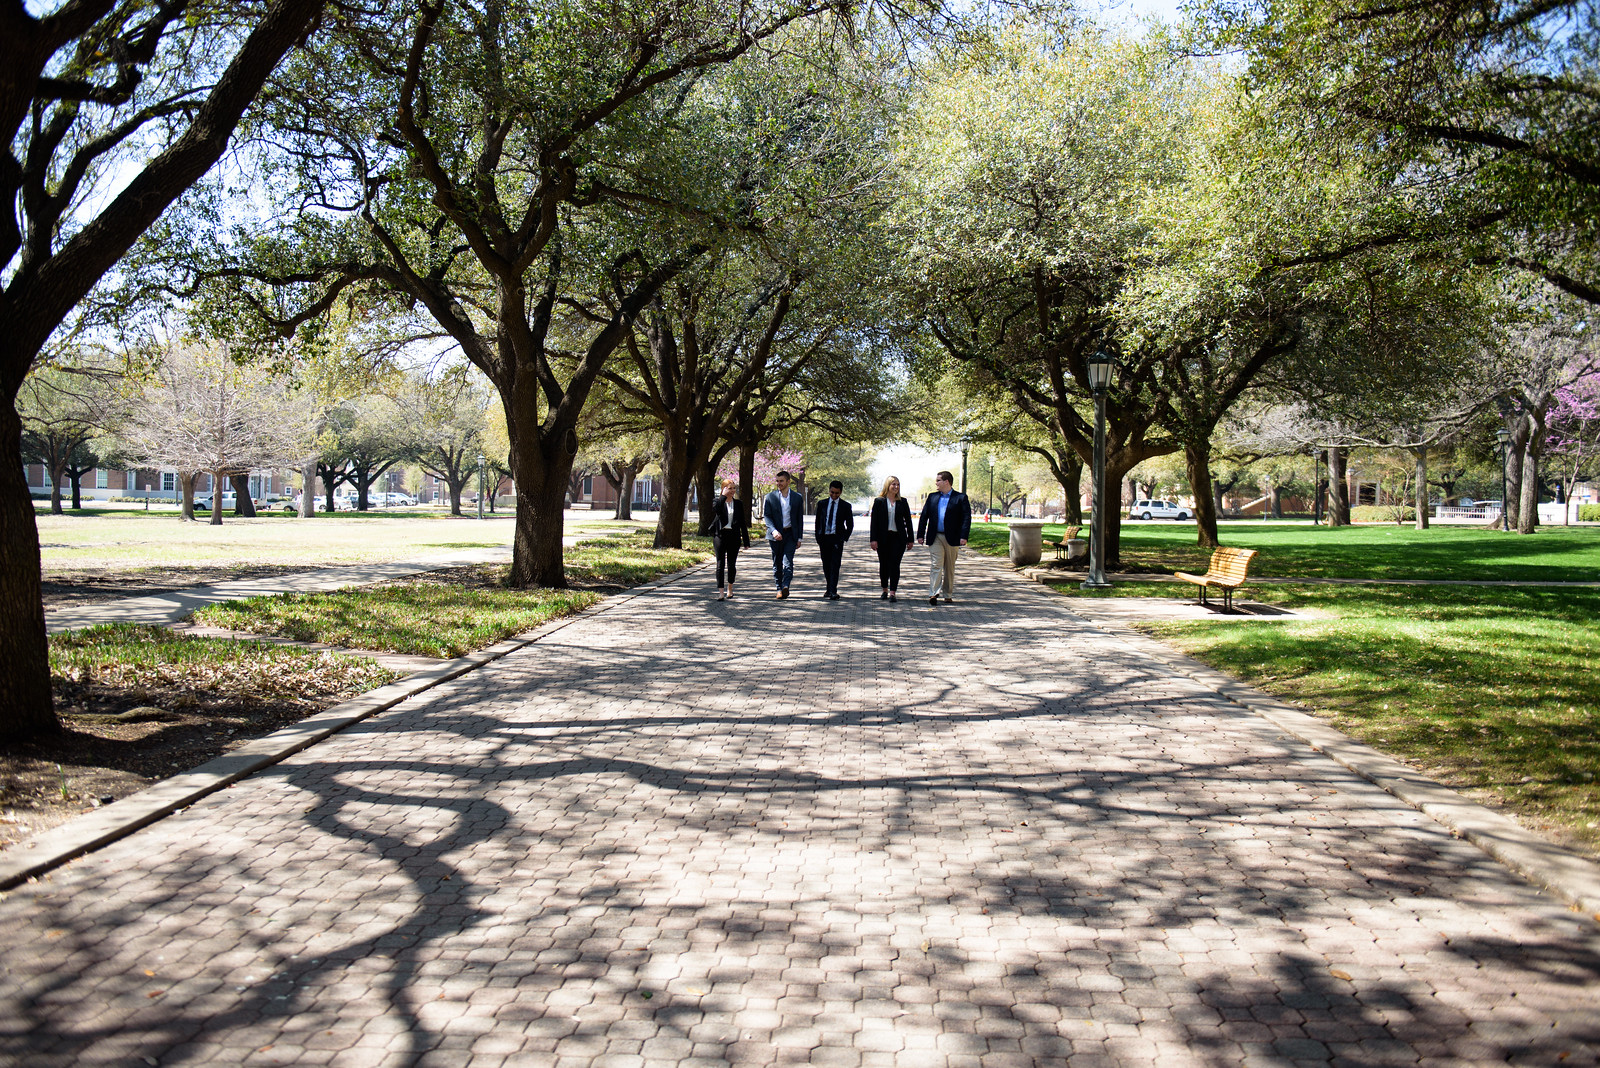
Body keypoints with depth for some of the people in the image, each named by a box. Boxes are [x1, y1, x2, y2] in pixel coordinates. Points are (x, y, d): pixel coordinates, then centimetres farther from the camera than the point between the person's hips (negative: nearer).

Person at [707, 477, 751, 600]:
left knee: (732, 564, 8)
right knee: (720, 564, -5)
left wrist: (746, 541, 7)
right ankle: (721, 592, -7)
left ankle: (730, 589, 26)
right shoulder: (719, 502, 2)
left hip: (734, 536, 2)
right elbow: (717, 509, -24)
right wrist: (724, 495, -18)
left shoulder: (738, 503, 9)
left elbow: (743, 523, 10)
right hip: (720, 535, -2)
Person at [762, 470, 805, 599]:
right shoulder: (770, 497, 4)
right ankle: (779, 589, 12)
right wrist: (774, 531, -18)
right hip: (775, 535, 1)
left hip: (791, 534, -1)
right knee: (777, 563, 6)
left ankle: (785, 587, -24)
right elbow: (767, 516, -2)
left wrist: (799, 538, 4)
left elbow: (800, 519, 9)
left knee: (788, 561, -14)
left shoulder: (797, 498, 6)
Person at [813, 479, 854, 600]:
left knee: (835, 565, -10)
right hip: (824, 538, 3)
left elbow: (850, 524, 6)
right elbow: (818, 522, 11)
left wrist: (844, 538, -5)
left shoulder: (845, 506, 3)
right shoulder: (821, 504, 9)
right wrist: (818, 538, 4)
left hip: (837, 538, -3)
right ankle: (830, 588, 21)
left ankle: (833, 592, -14)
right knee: (826, 566, 8)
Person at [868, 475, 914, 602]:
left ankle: (892, 593, -7)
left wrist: (910, 539, 6)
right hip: (883, 537, 0)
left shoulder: (902, 502, 6)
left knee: (895, 564, -7)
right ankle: (885, 591, 24)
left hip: (898, 537, 0)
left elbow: (908, 520, 10)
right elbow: (874, 521, 0)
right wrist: (873, 539, -7)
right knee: (884, 564, 9)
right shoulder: (879, 501, 2)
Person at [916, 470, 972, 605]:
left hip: (952, 538, -1)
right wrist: (920, 534, 5)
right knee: (936, 565, -9)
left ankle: (948, 595, 18)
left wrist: (963, 536, -14)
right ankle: (933, 594, -16)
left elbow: (967, 518, -4)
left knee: (949, 568, 8)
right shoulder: (932, 497, 11)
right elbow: (924, 516, 12)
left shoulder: (961, 498, 1)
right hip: (935, 538, 1)